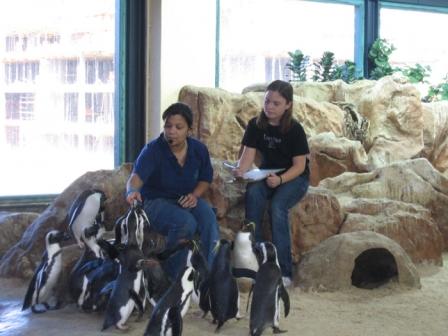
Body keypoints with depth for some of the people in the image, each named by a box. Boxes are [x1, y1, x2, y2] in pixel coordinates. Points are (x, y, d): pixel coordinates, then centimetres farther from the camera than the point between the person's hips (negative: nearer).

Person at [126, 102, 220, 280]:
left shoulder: (199, 149, -4)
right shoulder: (152, 150, -18)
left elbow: (205, 179, 10)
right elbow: (136, 177, -33)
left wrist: (194, 195, -11)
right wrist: (132, 191, -57)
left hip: (186, 199, 4)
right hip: (156, 200, -4)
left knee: (209, 218, -28)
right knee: (186, 222, -33)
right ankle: (174, 276, -15)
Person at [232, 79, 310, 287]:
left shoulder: (294, 129, -13)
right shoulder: (256, 125, -3)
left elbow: (299, 165, -14)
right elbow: (248, 154, -9)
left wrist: (280, 179, -33)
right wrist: (240, 171, -32)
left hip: (294, 177, -3)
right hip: (267, 174, 3)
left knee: (277, 206, -32)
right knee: (252, 193, -30)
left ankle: (284, 271, -28)